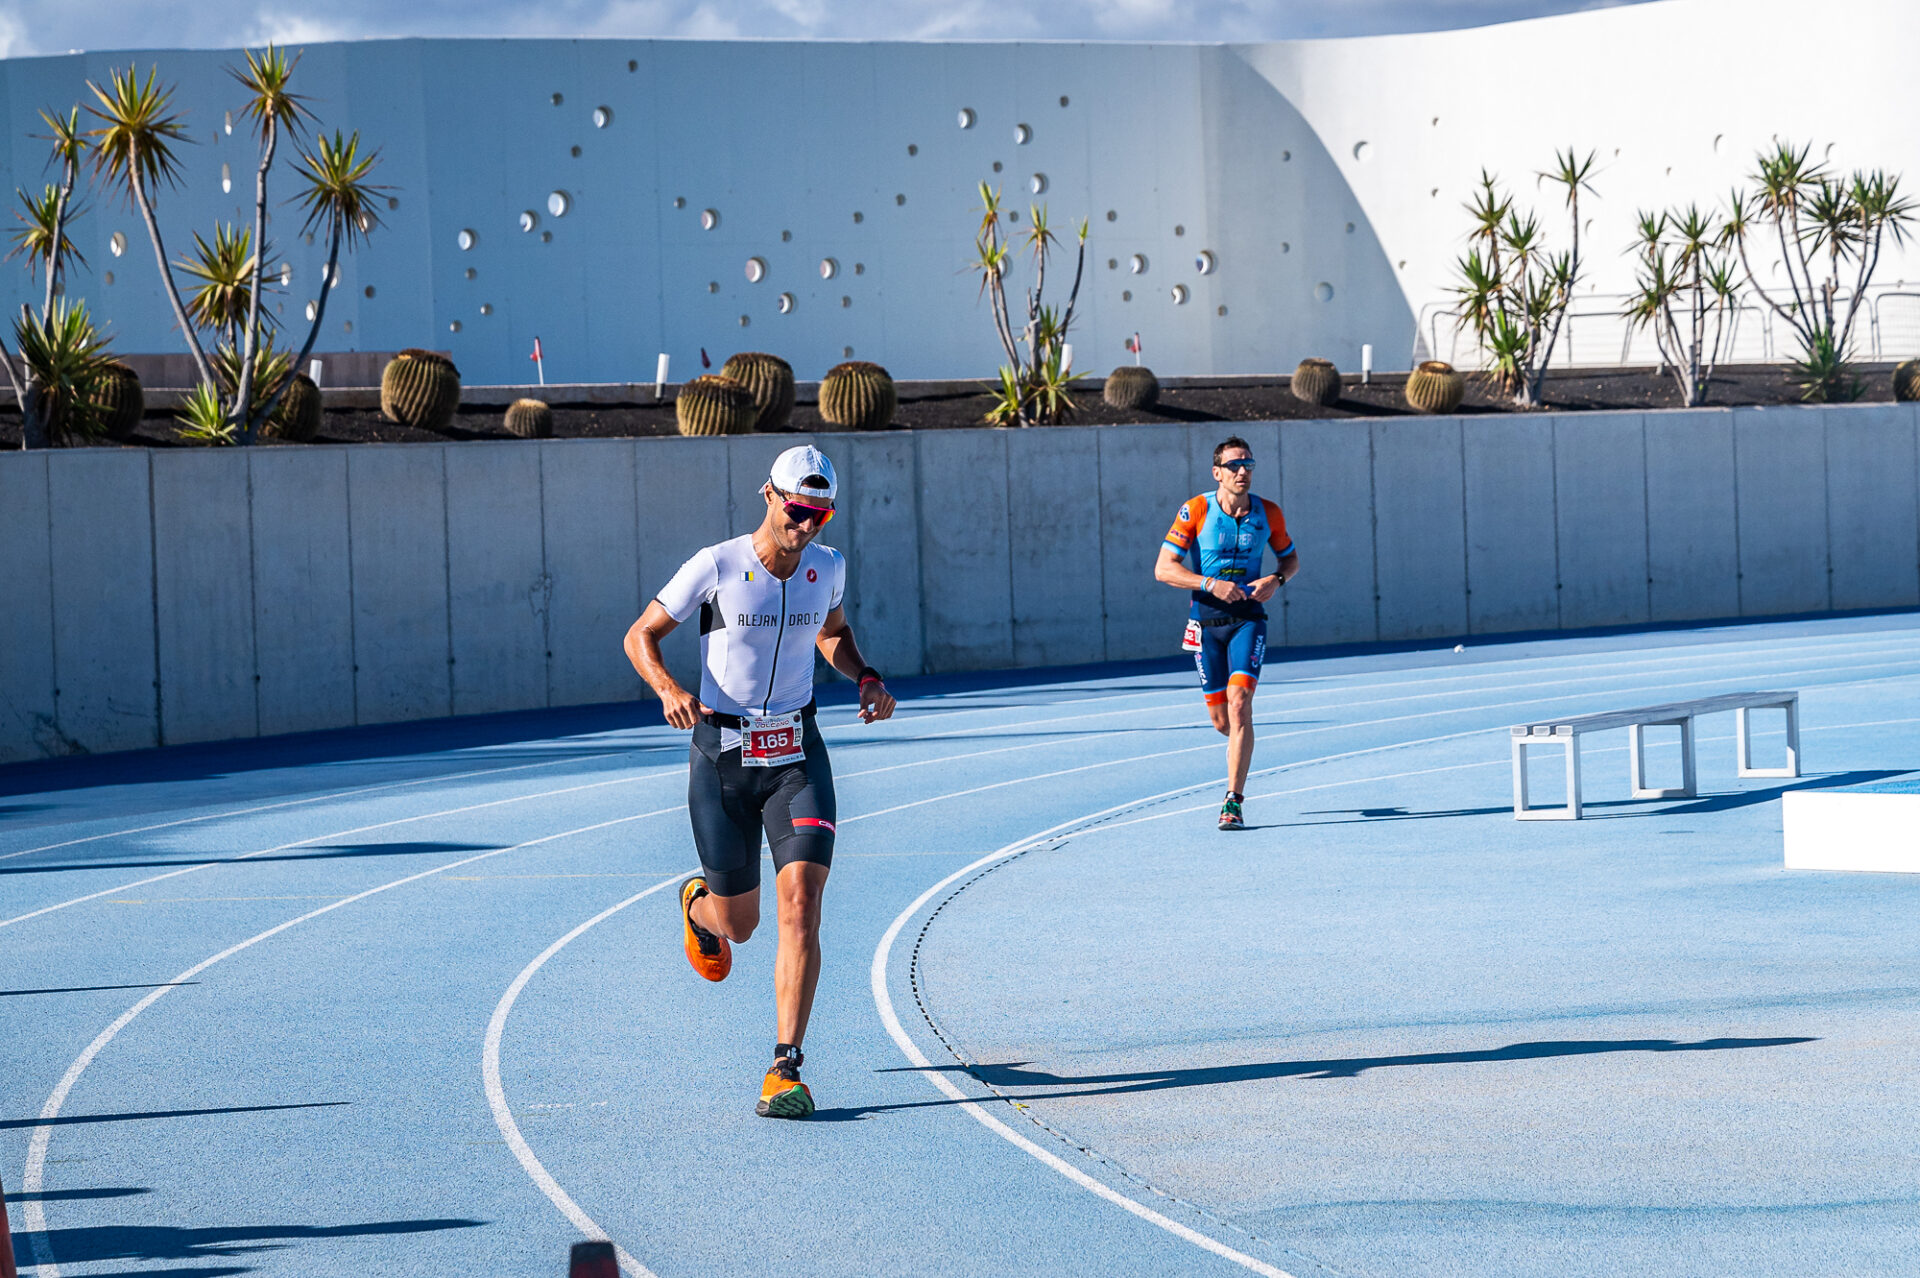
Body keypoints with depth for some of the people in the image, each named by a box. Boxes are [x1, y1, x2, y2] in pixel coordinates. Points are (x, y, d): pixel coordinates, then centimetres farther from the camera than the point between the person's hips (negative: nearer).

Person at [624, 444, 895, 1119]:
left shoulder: (828, 568, 0)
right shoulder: (716, 565, -12)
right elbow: (640, 636, -4)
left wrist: (865, 678, 1)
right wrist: (669, 689, -23)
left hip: (797, 758, 2)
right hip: (722, 756, -2)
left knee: (800, 905, -16)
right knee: (738, 924, 8)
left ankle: (786, 1069, -15)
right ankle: (700, 903, 49)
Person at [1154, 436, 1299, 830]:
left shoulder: (1268, 514, -1)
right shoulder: (1195, 512, -8)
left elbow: (1291, 557, 15)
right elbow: (1164, 568, -10)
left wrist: (1276, 579, -7)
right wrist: (1210, 584, -23)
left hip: (1248, 619, 0)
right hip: (1206, 621, 0)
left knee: (1239, 703, -18)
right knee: (1220, 719, 5)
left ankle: (1234, 803, -17)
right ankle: (1242, 745, 44)